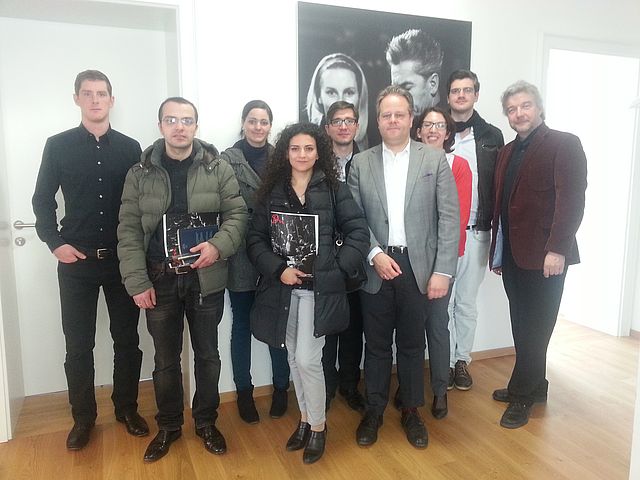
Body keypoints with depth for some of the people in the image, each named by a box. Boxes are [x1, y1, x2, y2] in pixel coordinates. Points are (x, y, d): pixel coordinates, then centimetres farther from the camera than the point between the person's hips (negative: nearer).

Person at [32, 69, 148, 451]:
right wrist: (55, 242, -6)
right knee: (78, 345, 8)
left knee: (127, 340, 10)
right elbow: (43, 201, 6)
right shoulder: (58, 146, 3)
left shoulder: (130, 147, 4)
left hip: (123, 260, 1)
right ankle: (83, 418, 25)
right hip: (77, 261, 0)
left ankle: (127, 409, 28)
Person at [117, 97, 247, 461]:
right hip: (159, 280, 1)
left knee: (208, 354, 12)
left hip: (206, 278, 0)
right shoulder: (140, 173, 1)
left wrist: (219, 245, -21)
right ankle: (169, 426, 34)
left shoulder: (219, 168, -1)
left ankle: (206, 422, 33)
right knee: (166, 357, 14)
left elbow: (238, 213, -2)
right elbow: (129, 230, -1)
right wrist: (137, 281, -8)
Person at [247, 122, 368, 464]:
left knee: (307, 359, -7)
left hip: (319, 288, -3)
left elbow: (358, 233, -3)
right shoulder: (271, 192, 5)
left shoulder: (333, 189, -1)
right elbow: (255, 239, 2)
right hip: (282, 287, 3)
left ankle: (318, 425, 18)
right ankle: (305, 418, 35)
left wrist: (336, 269, -11)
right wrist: (278, 269, -11)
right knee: (293, 358, 14)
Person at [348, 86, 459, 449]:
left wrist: (443, 270, -10)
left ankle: (411, 411, 31)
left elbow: (450, 217, -4)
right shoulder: (361, 164, 4)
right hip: (376, 268, 1)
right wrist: (374, 254, -12)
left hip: (418, 267, 0)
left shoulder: (435, 160, 0)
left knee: (412, 344, 13)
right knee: (377, 344, 12)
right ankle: (374, 410, 29)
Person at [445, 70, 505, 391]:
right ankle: (446, 361, 21)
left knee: (467, 302, 12)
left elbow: (499, 186, 4)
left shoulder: (491, 136, 6)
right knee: (442, 301, 6)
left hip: (476, 232, 1)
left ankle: (462, 359, 28)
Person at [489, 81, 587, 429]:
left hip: (544, 256, -6)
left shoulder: (564, 145, -5)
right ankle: (534, 387, 28)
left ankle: (521, 396, 16)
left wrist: (556, 250, -20)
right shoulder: (508, 152, 16)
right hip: (512, 255, 6)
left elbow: (572, 200, -13)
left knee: (534, 328, 3)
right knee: (523, 326, 13)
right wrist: (497, 252, 13)